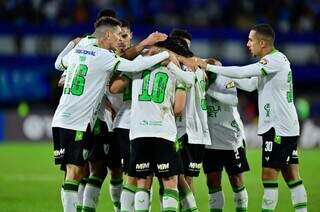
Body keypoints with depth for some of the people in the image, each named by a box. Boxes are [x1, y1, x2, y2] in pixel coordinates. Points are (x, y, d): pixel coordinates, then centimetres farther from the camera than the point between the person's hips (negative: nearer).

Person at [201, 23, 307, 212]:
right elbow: (250, 84, 20)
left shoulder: (276, 60, -15)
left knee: (269, 174, -8)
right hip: (287, 127, 10)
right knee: (292, 175, 8)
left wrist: (208, 67, -15)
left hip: (279, 128, -10)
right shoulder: (271, 61, 15)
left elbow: (241, 72, -21)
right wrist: (223, 75, 13)